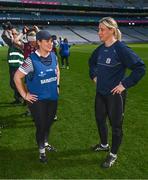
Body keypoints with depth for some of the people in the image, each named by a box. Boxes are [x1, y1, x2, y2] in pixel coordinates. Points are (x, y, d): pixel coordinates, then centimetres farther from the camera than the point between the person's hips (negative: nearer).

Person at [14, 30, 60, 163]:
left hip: (53, 97, 5)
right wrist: (24, 95, -12)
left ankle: (45, 143, 45)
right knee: (41, 126, 6)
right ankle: (42, 151, 29)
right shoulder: (32, 59, -20)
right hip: (38, 100, -5)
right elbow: (17, 77, -14)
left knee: (49, 123, 19)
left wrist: (57, 85, 12)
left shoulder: (53, 56, -3)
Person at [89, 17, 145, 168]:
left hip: (115, 94, -7)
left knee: (115, 124, 8)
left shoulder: (121, 48, -19)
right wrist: (94, 75, 13)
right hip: (100, 92, 7)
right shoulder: (101, 49, 2)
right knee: (99, 119, 20)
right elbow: (92, 62, 24)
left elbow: (140, 68, -22)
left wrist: (125, 84, -20)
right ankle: (104, 145, 45)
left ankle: (113, 155, 28)